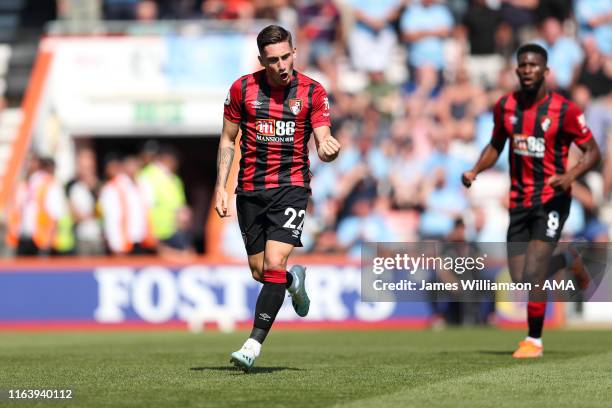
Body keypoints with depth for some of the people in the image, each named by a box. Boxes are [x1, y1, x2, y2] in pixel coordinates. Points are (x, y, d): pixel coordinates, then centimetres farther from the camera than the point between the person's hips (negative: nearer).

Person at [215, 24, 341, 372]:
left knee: (274, 264, -18)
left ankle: (254, 344, -16)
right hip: (251, 190, 3)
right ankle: (294, 280, 43)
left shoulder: (313, 92, -2)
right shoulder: (242, 89, 1)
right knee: (259, 272, 7)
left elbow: (323, 142, -7)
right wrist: (221, 187, 1)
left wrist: (330, 148, -31)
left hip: (291, 186, -3)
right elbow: (228, 139, 9)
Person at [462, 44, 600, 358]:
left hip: (551, 199, -5)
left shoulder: (563, 109, -10)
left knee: (533, 272, -15)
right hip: (519, 200, 5)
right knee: (521, 280, 3)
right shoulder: (505, 106, 4)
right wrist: (475, 171, 1)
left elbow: (592, 151, -5)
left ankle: (534, 340, 3)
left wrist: (571, 176, -24)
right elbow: (496, 145, 19)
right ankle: (568, 260, 34)